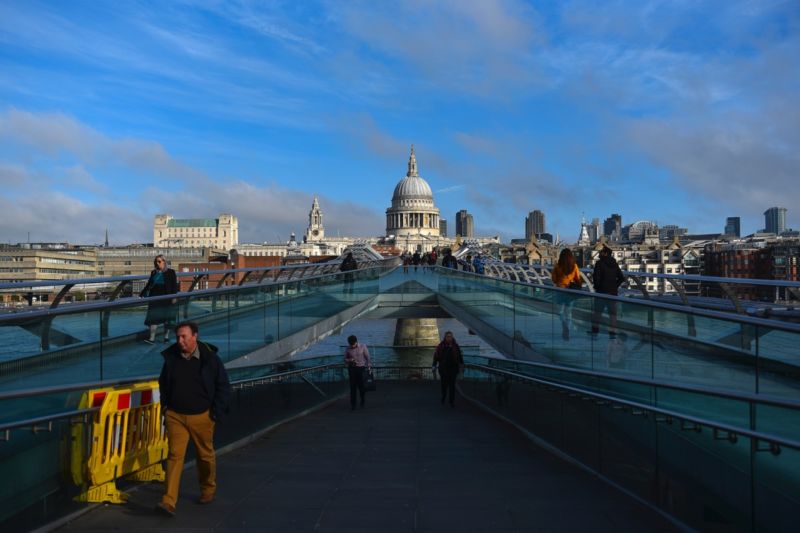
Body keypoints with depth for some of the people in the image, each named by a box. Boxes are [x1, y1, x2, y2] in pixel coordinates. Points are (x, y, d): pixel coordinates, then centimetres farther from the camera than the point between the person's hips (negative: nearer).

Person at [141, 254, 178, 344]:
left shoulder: (170, 272, 0)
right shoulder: (153, 273, 11)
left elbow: (174, 285, -3)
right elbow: (148, 284, 17)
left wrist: (174, 297, -10)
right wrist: (142, 294, 12)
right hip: (155, 298, 3)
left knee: (167, 318, 4)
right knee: (153, 317, -4)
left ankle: (166, 336, 16)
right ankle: (152, 338, -5)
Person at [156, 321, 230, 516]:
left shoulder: (211, 359, -9)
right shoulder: (171, 358, 0)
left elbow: (224, 386, -1)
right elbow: (163, 383, 17)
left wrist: (216, 412, -6)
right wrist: (165, 407, 8)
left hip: (202, 416, -1)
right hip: (175, 416, 1)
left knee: (205, 455, 13)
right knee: (175, 456, -5)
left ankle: (208, 491, 33)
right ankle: (169, 501, -4)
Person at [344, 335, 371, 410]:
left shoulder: (363, 347, -3)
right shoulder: (348, 349, 1)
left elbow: (367, 357, 2)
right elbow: (345, 359, 11)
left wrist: (369, 367, -3)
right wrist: (349, 360, -11)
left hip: (361, 368, -1)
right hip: (352, 369, 1)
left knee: (361, 386, 1)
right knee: (353, 387, -1)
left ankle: (363, 401, 25)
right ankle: (353, 405, 5)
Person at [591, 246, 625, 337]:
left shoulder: (600, 263, -11)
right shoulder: (614, 264, 8)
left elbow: (596, 277, -17)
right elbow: (622, 278, 10)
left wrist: (596, 286, 0)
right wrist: (615, 286, 14)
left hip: (602, 292, -4)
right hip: (613, 292, 4)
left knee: (597, 311, 7)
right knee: (612, 313, 7)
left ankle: (595, 330, 9)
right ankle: (612, 332, 6)